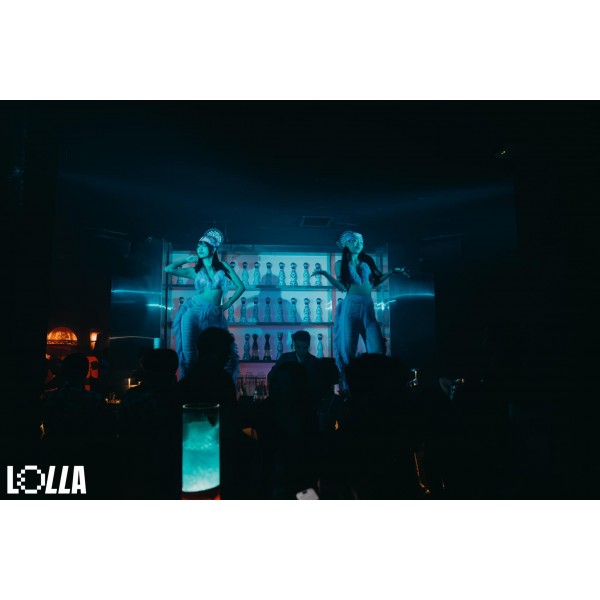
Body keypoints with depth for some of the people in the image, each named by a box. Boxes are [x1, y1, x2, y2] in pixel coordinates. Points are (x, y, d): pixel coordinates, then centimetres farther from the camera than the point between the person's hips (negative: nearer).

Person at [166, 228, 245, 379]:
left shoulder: (223, 266, 9)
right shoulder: (194, 270, 10)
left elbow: (241, 287, 9)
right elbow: (168, 269, 3)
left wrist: (227, 304, 5)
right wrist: (187, 259, 11)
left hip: (214, 316, 0)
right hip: (194, 311, 0)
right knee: (188, 351, -5)